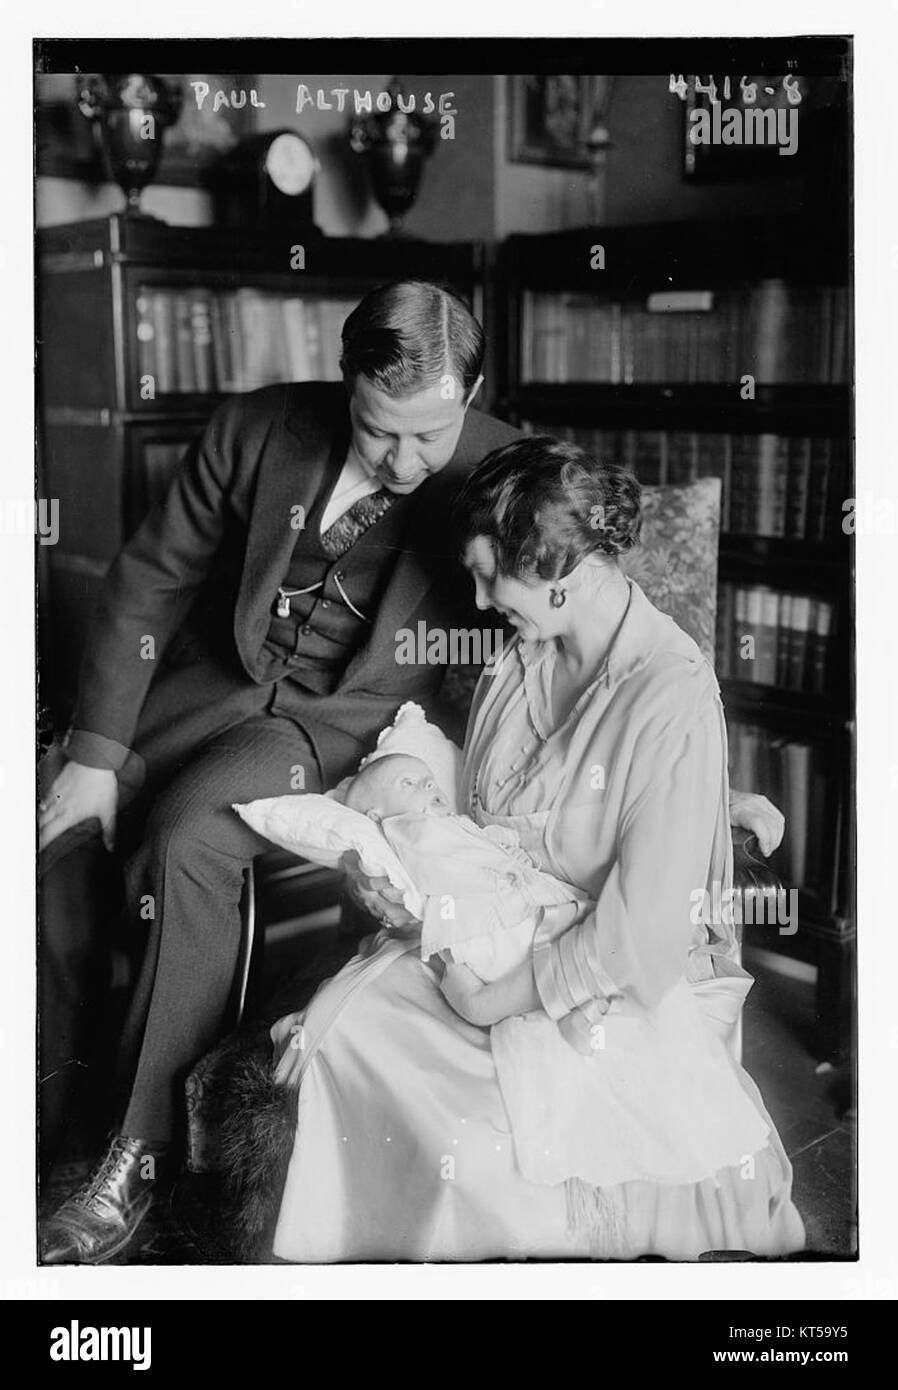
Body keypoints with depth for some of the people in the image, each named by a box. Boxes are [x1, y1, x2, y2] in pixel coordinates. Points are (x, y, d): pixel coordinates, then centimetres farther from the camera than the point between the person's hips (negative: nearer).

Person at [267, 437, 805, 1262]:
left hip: (625, 991, -7)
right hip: (495, 938, 7)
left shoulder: (672, 701, -23)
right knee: (333, 1031, -13)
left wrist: (502, 994, -15)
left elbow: (643, 935, -22)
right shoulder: (519, 660, 2)